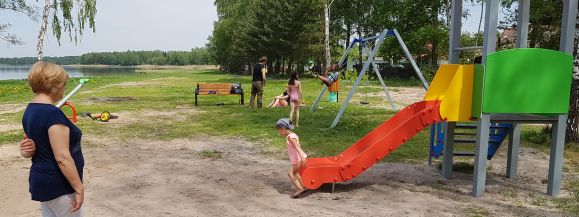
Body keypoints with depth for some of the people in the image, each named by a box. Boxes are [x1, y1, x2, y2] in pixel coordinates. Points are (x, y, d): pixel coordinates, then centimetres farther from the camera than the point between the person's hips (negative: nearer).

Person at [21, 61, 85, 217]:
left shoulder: (30, 111, 7)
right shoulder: (52, 113, -23)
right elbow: (62, 157, -25)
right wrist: (79, 188, -19)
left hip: (42, 181, 9)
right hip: (58, 186, -9)